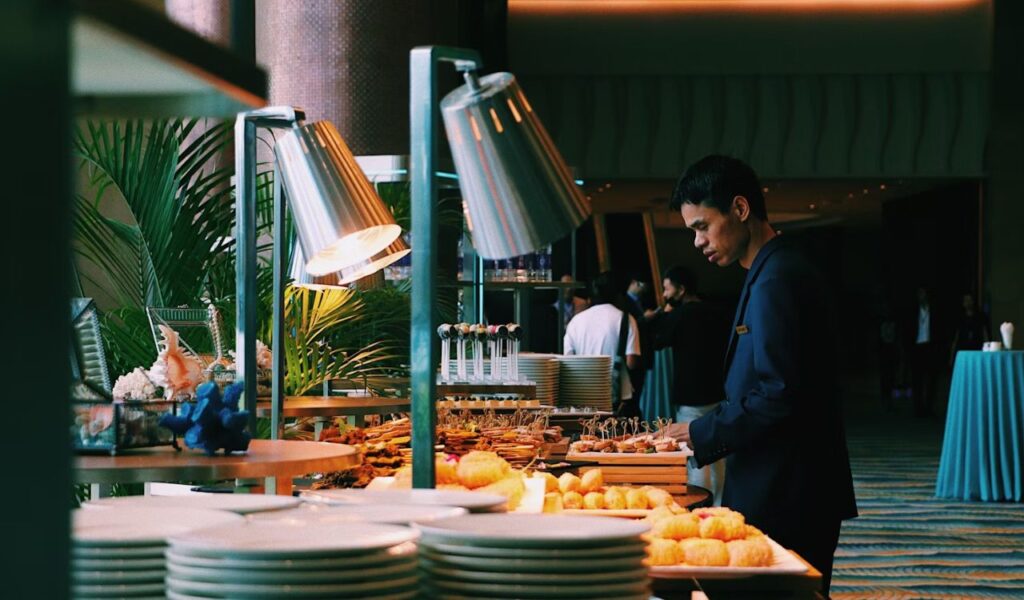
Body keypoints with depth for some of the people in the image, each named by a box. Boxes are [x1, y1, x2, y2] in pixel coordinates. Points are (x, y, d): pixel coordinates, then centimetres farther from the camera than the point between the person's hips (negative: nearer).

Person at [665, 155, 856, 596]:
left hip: (785, 499, -10)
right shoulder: (777, 271, 16)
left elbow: (778, 394, -23)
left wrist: (702, 435, -15)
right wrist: (704, 430, 13)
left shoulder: (778, 280, -17)